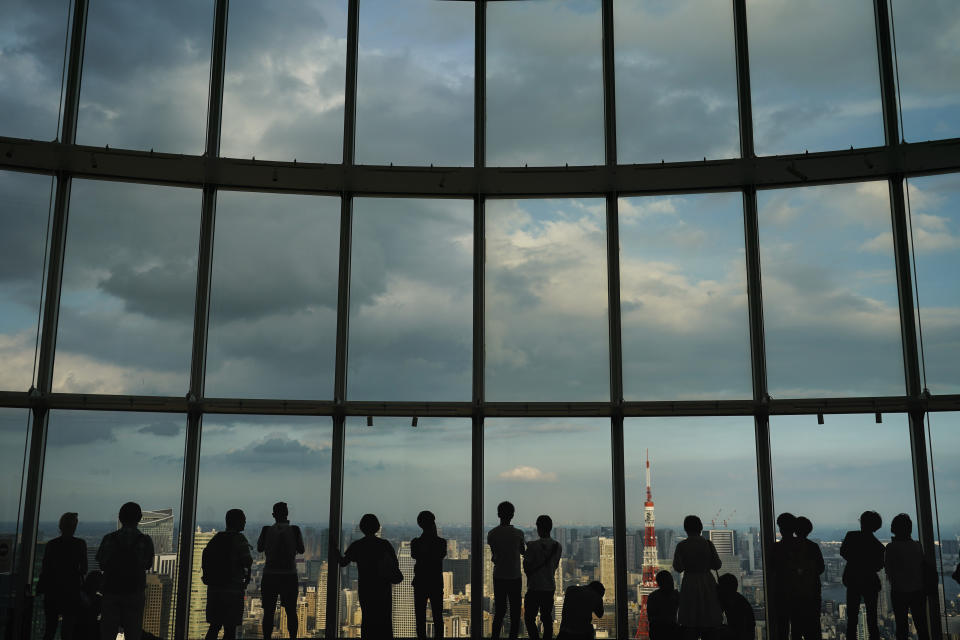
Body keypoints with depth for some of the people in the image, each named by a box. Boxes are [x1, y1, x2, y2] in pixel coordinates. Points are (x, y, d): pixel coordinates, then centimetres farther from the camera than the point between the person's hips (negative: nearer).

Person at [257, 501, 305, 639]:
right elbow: (301, 550, 4)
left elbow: (259, 548, 10)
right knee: (291, 611, 11)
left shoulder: (267, 530, -5)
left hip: (270, 576, 0)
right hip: (289, 576, 0)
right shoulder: (294, 530, -7)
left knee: (269, 612, 7)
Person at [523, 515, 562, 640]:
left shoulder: (533, 546, -14)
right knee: (547, 617, 13)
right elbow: (555, 566, 11)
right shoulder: (558, 546, 2)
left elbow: (526, 567, -8)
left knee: (529, 618, 3)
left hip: (535, 587, -5)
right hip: (550, 587, 5)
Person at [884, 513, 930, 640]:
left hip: (899, 592, -3)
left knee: (902, 626, 6)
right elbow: (924, 567, 4)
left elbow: (888, 569, -6)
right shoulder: (917, 546, -2)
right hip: (918, 591, 3)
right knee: (921, 625, 12)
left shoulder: (891, 548, -12)